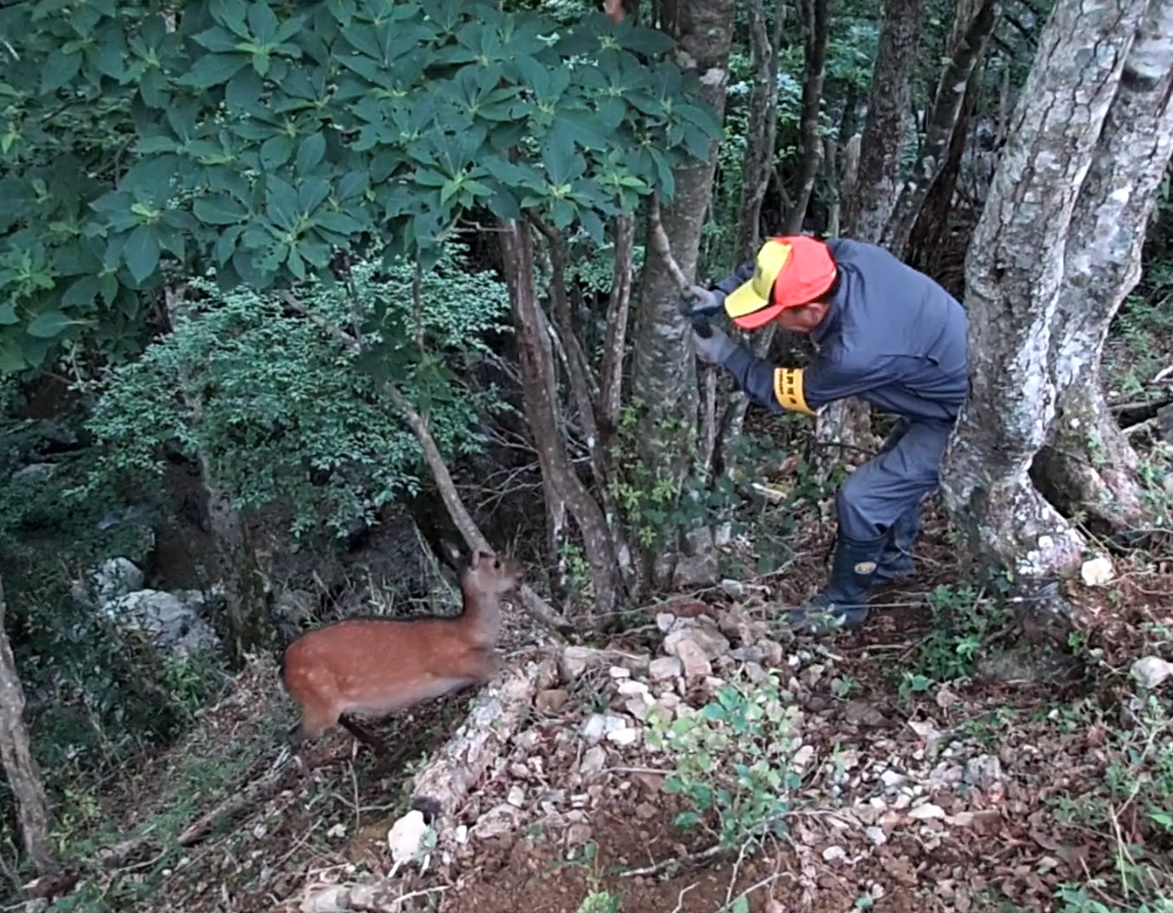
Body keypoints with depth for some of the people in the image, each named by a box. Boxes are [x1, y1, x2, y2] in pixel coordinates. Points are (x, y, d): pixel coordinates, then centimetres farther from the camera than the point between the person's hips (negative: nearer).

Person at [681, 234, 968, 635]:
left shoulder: (857, 352, -38)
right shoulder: (842, 254, -19)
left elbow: (787, 392, -18)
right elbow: (773, 270, 1)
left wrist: (725, 354, -10)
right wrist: (719, 295, -12)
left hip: (959, 418, -9)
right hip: (953, 367, 9)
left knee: (861, 496, -4)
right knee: (892, 471, 27)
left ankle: (843, 603, 17)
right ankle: (891, 557, 51)